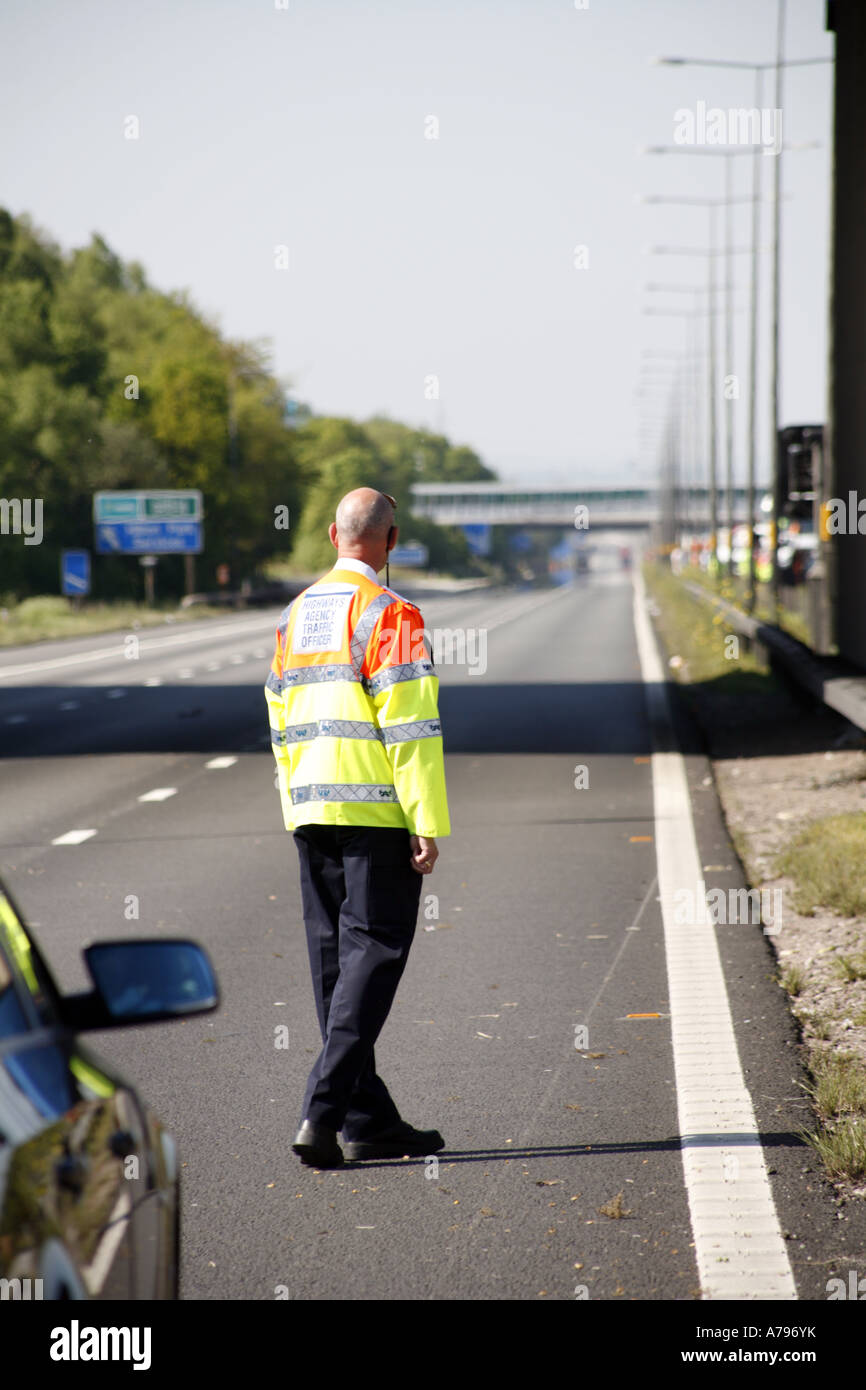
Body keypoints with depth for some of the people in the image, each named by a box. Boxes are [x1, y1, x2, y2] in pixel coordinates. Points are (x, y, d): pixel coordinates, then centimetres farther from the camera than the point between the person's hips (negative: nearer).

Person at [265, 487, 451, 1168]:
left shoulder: (296, 614, 14)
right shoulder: (390, 614, -10)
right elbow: (410, 725, -15)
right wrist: (428, 823, -14)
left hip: (311, 809, 7)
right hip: (378, 811, -7)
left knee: (336, 960, 10)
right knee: (372, 956, -4)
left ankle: (368, 1119, 14)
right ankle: (323, 1108, -14)